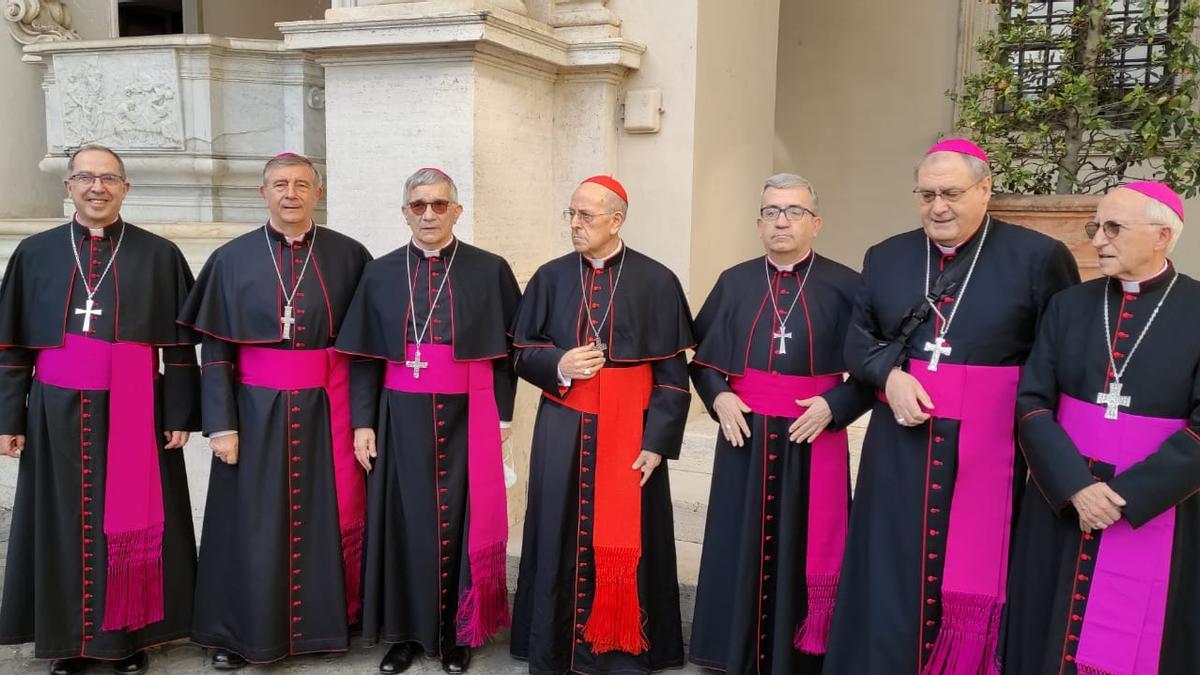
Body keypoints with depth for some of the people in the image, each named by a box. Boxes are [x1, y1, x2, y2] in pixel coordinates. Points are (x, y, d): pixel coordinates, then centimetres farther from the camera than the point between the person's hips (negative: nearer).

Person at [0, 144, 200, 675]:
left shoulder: (159, 255, 1)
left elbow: (179, 345, 0)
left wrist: (179, 415, -4)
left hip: (135, 413, -1)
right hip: (57, 413, 2)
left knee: (131, 522, 6)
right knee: (65, 524, 8)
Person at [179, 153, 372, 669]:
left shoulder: (349, 257, 1)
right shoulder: (232, 259, 0)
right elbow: (214, 349, 0)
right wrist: (221, 424, -7)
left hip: (327, 412, 1)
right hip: (257, 411, 0)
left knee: (329, 519, 8)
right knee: (253, 524, 7)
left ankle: (326, 622, 27)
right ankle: (240, 632, 25)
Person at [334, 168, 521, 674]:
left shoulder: (490, 271, 1)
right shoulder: (380, 274, 5)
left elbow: (511, 346, 2)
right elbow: (364, 356, 5)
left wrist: (503, 413, -3)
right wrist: (362, 422, -1)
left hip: (467, 417, -1)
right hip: (401, 418, 2)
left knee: (462, 521, 4)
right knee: (403, 519, 7)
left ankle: (458, 632, 19)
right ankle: (405, 631, 21)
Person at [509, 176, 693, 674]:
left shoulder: (657, 282, -4)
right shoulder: (551, 277, 3)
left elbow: (673, 372, -4)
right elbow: (523, 352, 7)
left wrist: (657, 443, -10)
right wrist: (559, 364, -14)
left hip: (630, 432, -2)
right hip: (563, 431, 2)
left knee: (625, 545, 5)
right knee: (560, 540, 9)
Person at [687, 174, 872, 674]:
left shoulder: (845, 286, -4)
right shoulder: (734, 283, 6)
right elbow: (701, 355, 11)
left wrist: (834, 406, -14)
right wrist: (718, 396, -6)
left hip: (814, 437, -2)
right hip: (745, 435, 3)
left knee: (805, 548, 5)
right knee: (743, 547, 9)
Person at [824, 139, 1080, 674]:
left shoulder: (1039, 257, -3)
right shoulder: (885, 257, 8)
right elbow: (857, 339, 12)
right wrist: (889, 375, -8)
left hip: (991, 448, -3)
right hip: (900, 447, 3)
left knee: (976, 575, 7)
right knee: (892, 572, 10)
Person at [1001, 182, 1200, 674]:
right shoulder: (1069, 306, 3)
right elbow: (1032, 402, -2)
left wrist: (1126, 497, -16)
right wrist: (1075, 486, -15)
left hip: (1155, 512, -2)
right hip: (1060, 502, 3)